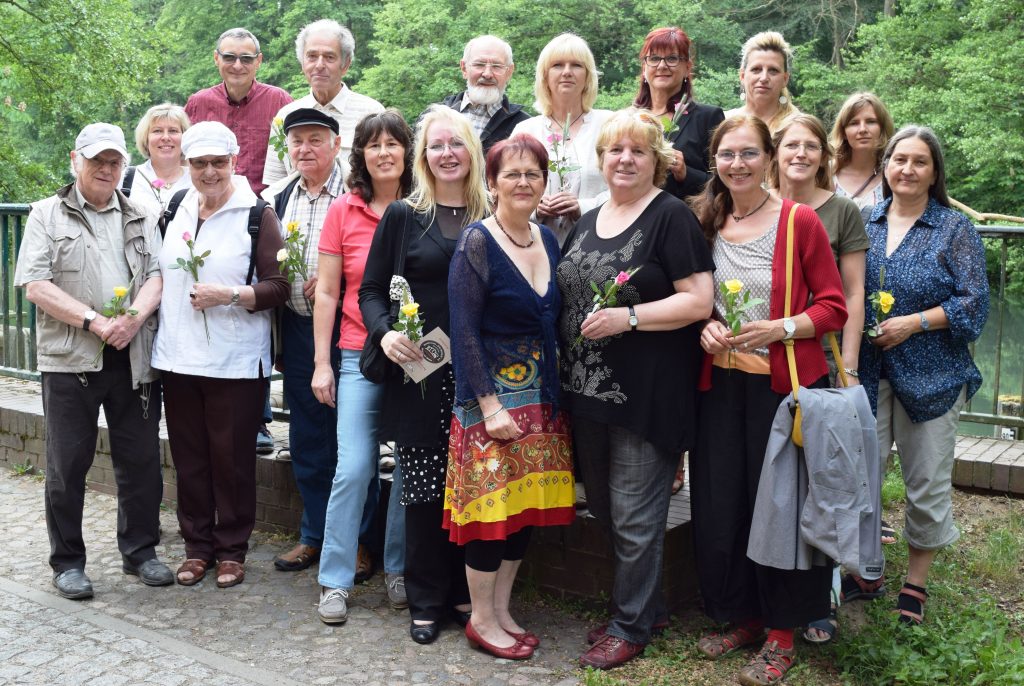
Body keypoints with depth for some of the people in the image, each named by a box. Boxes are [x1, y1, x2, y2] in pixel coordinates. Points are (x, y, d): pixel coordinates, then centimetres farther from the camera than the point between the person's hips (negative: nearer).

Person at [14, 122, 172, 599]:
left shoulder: (141, 218, 14)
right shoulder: (47, 215, 5)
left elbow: (157, 276, 4)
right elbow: (35, 285, -5)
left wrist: (132, 319, -16)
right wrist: (95, 322, -15)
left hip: (133, 359, 2)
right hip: (69, 359, -2)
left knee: (141, 460, 7)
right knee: (67, 464, 5)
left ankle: (140, 551, 22)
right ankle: (67, 562, 18)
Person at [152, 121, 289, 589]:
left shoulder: (257, 215, -4)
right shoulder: (175, 211, 11)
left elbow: (278, 287, -8)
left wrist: (230, 295, -21)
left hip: (236, 360, -4)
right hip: (178, 356, 5)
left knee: (232, 459, 4)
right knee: (189, 457, 10)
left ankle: (232, 549, 19)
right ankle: (197, 546, 24)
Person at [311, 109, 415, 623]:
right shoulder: (343, 211, 3)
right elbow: (326, 293, 5)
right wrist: (321, 362, 1)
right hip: (359, 357, 0)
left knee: (410, 469, 6)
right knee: (353, 469, -4)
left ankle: (398, 569, 24)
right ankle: (335, 580, 9)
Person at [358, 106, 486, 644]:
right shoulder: (403, 216, 3)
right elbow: (371, 291, 3)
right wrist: (385, 333, -16)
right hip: (419, 374, -2)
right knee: (423, 489, 3)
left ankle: (464, 592, 24)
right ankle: (426, 602, 18)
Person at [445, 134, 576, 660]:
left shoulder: (548, 240, 9)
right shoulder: (477, 243, -10)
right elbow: (464, 332, -14)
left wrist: (556, 393, 6)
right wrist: (490, 405, -19)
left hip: (543, 398, 6)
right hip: (492, 395, -6)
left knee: (529, 504, 10)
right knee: (493, 506, -1)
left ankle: (501, 609, 25)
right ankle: (481, 619, 16)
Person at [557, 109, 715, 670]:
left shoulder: (671, 216, -7)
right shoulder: (587, 221, 15)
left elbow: (698, 301, -14)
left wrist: (628, 317, -22)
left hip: (647, 393, -8)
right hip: (588, 390, 8)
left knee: (634, 515, 1)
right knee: (604, 508, 16)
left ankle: (631, 626, 19)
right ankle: (648, 606, 33)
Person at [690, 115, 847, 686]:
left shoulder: (801, 221, -6)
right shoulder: (705, 223, 6)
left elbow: (833, 307, -5)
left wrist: (779, 328, -19)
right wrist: (705, 327, -5)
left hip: (786, 382, -4)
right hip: (721, 382, 4)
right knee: (719, 504, 7)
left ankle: (782, 633, 19)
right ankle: (742, 617, 27)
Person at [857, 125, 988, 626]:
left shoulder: (954, 229, -1)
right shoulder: (864, 223, 8)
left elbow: (974, 302, -6)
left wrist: (914, 324, -15)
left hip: (930, 375, -2)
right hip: (867, 373, 2)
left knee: (927, 485, 6)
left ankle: (915, 584, 24)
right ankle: (865, 573, 23)